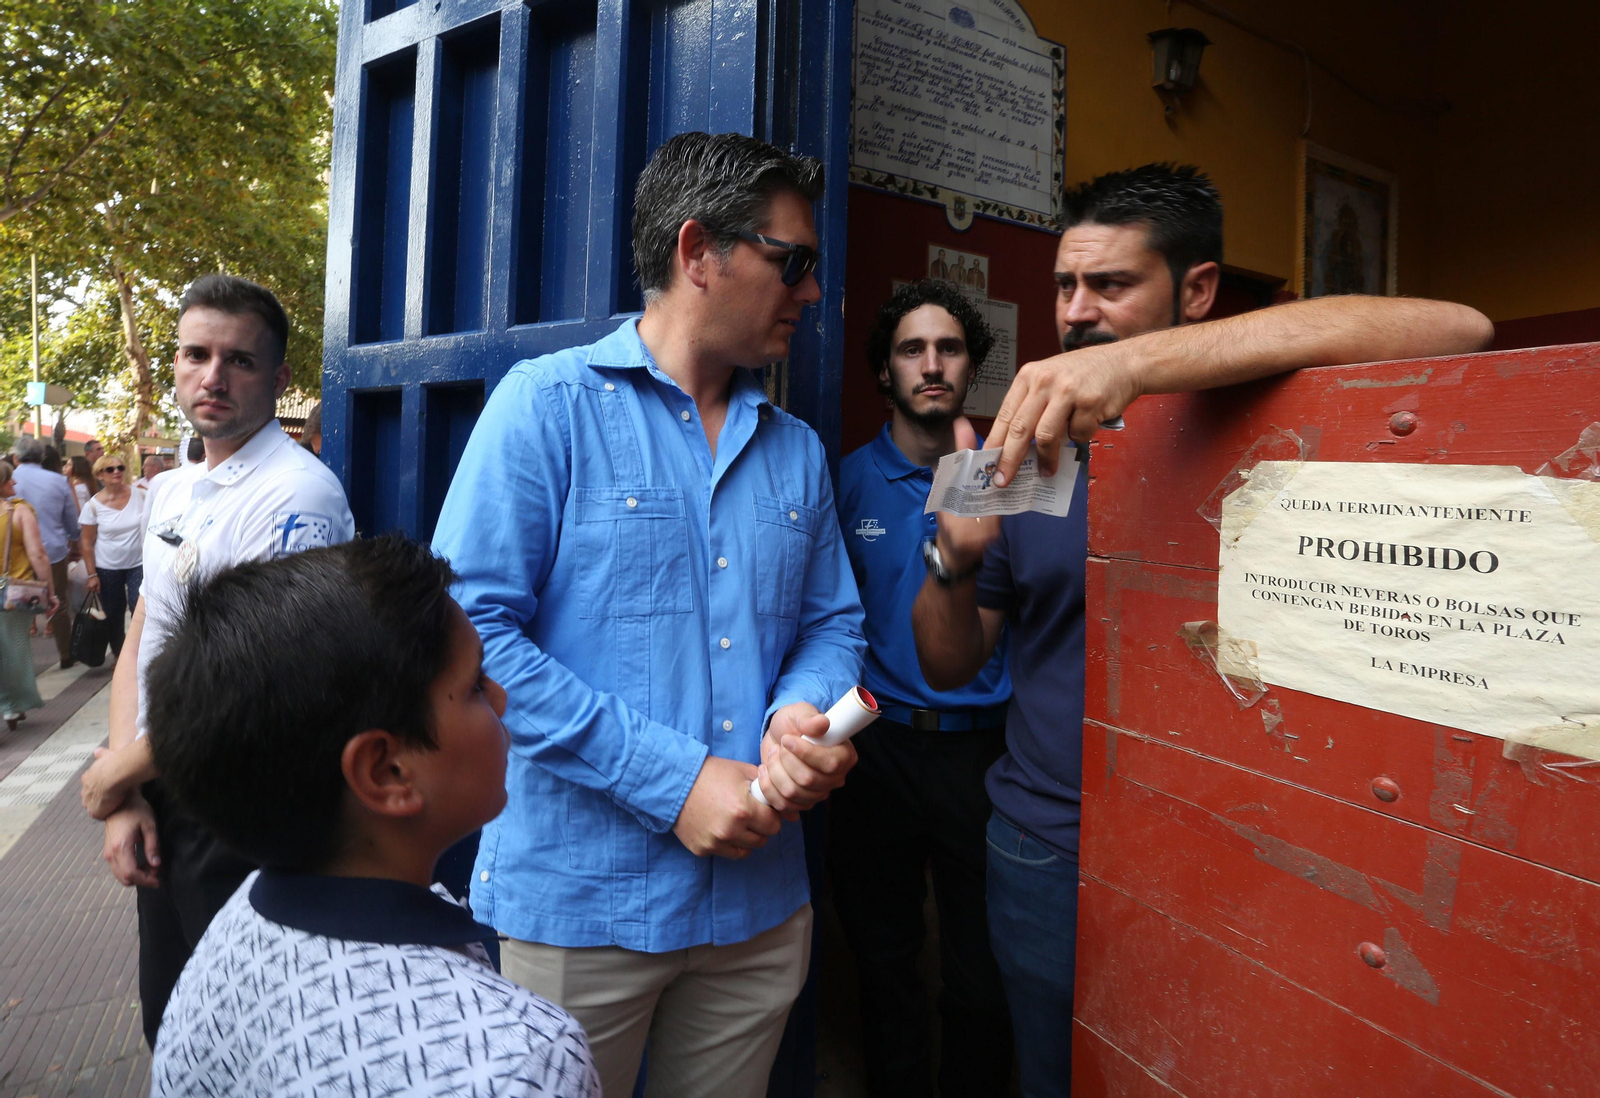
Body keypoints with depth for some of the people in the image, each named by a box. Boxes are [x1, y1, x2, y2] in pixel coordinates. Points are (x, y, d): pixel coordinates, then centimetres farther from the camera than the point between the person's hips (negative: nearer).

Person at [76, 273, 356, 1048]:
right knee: (167, 1024, 24)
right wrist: (125, 797, 0)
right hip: (159, 798, 8)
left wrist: (118, 772, -8)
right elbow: (140, 646, 11)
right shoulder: (168, 492, 8)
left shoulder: (296, 495, -21)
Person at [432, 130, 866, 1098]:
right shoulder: (552, 402, -9)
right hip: (581, 899, -5)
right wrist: (670, 779, -19)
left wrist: (805, 712, -10)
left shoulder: (798, 450, 9)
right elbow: (472, 627, -16)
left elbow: (833, 624, 13)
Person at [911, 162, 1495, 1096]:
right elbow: (950, 666, 4)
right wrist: (957, 560, -20)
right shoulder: (1032, 447, 1)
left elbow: (1461, 331, -29)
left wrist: (1144, 359, -36)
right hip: (1047, 859, 3)